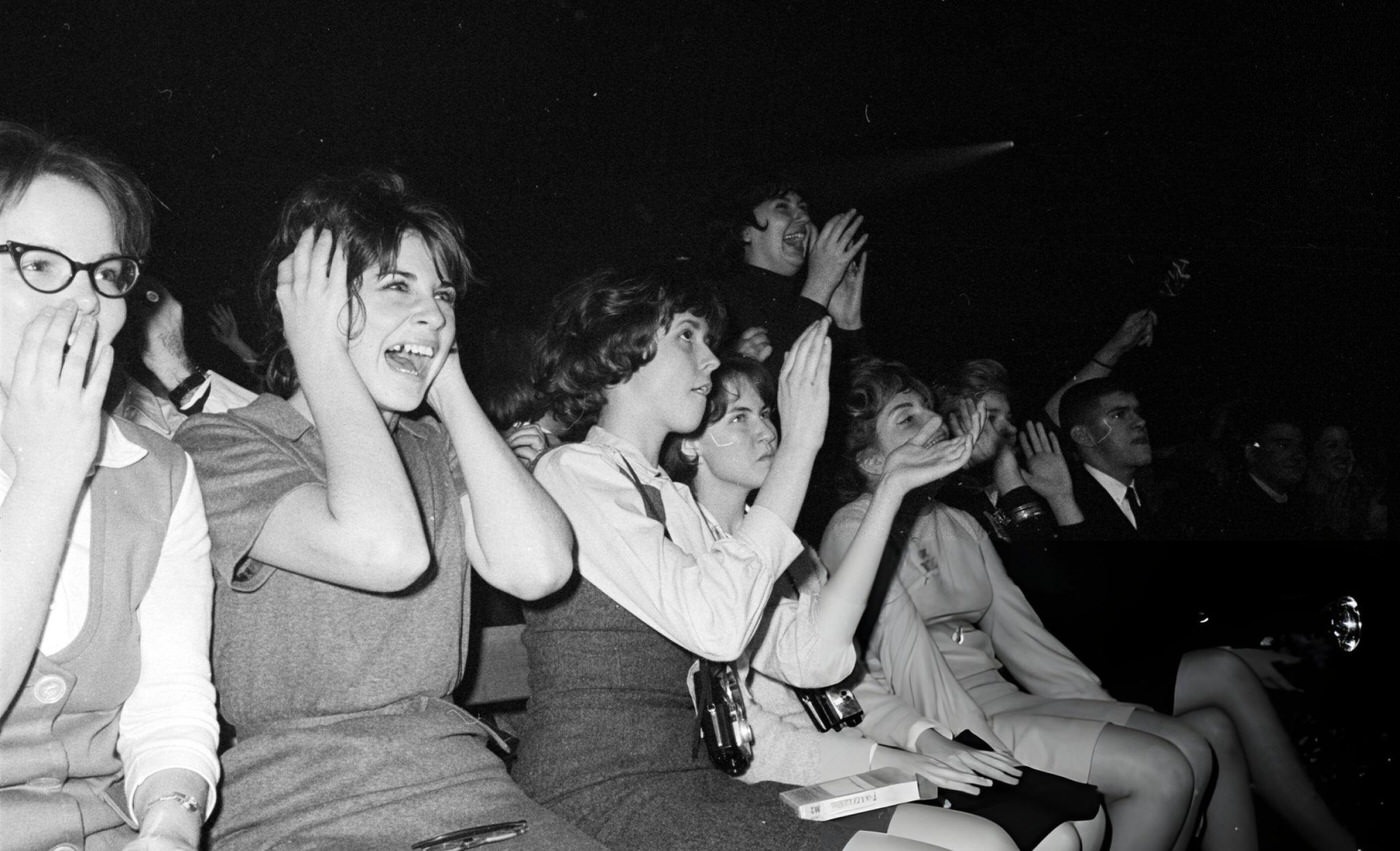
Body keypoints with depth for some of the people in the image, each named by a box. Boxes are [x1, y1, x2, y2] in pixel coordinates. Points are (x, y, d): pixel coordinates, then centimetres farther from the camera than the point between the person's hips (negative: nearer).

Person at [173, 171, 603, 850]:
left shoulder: (435, 449, 13)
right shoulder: (219, 444, -4)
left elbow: (535, 568, -6)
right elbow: (384, 552, -22)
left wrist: (447, 385, 2)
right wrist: (322, 355, -10)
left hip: (463, 787, 5)